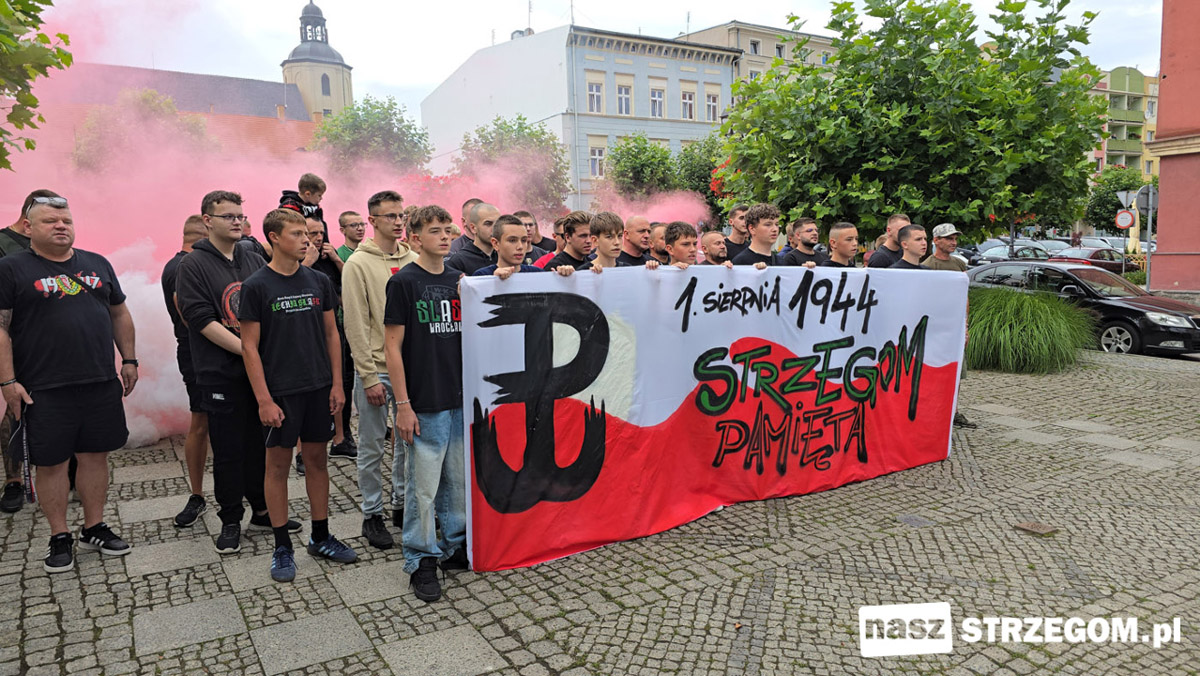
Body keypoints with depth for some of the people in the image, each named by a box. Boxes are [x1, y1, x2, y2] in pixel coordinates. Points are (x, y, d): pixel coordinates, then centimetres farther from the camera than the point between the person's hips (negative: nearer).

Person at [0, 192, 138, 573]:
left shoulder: (97, 264, 12)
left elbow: (120, 314, 17)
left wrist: (129, 360, 13)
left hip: (101, 384, 4)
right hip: (44, 391, -3)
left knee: (95, 456, 10)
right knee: (50, 463, 5)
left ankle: (95, 528, 23)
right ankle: (60, 538, 19)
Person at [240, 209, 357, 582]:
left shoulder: (319, 281, 6)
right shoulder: (256, 286, -6)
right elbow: (250, 347, -7)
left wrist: (337, 384, 4)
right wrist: (264, 400, -12)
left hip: (319, 387, 4)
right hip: (280, 392, -4)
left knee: (317, 459, 12)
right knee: (278, 464, 5)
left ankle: (321, 537, 25)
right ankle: (282, 547, 18)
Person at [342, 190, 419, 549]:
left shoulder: (413, 260, 7)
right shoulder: (358, 264, -7)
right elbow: (356, 325, -11)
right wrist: (369, 377, -14)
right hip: (376, 368, -5)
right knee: (372, 446, 6)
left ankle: (402, 504, 29)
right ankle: (372, 515, 20)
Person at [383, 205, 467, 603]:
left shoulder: (458, 280, 10)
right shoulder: (403, 282, -6)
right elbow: (393, 347, -8)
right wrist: (403, 404, -12)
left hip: (462, 398, 6)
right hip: (425, 402, -5)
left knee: (460, 478, 14)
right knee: (423, 484, 2)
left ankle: (456, 547, 30)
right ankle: (421, 561, 17)